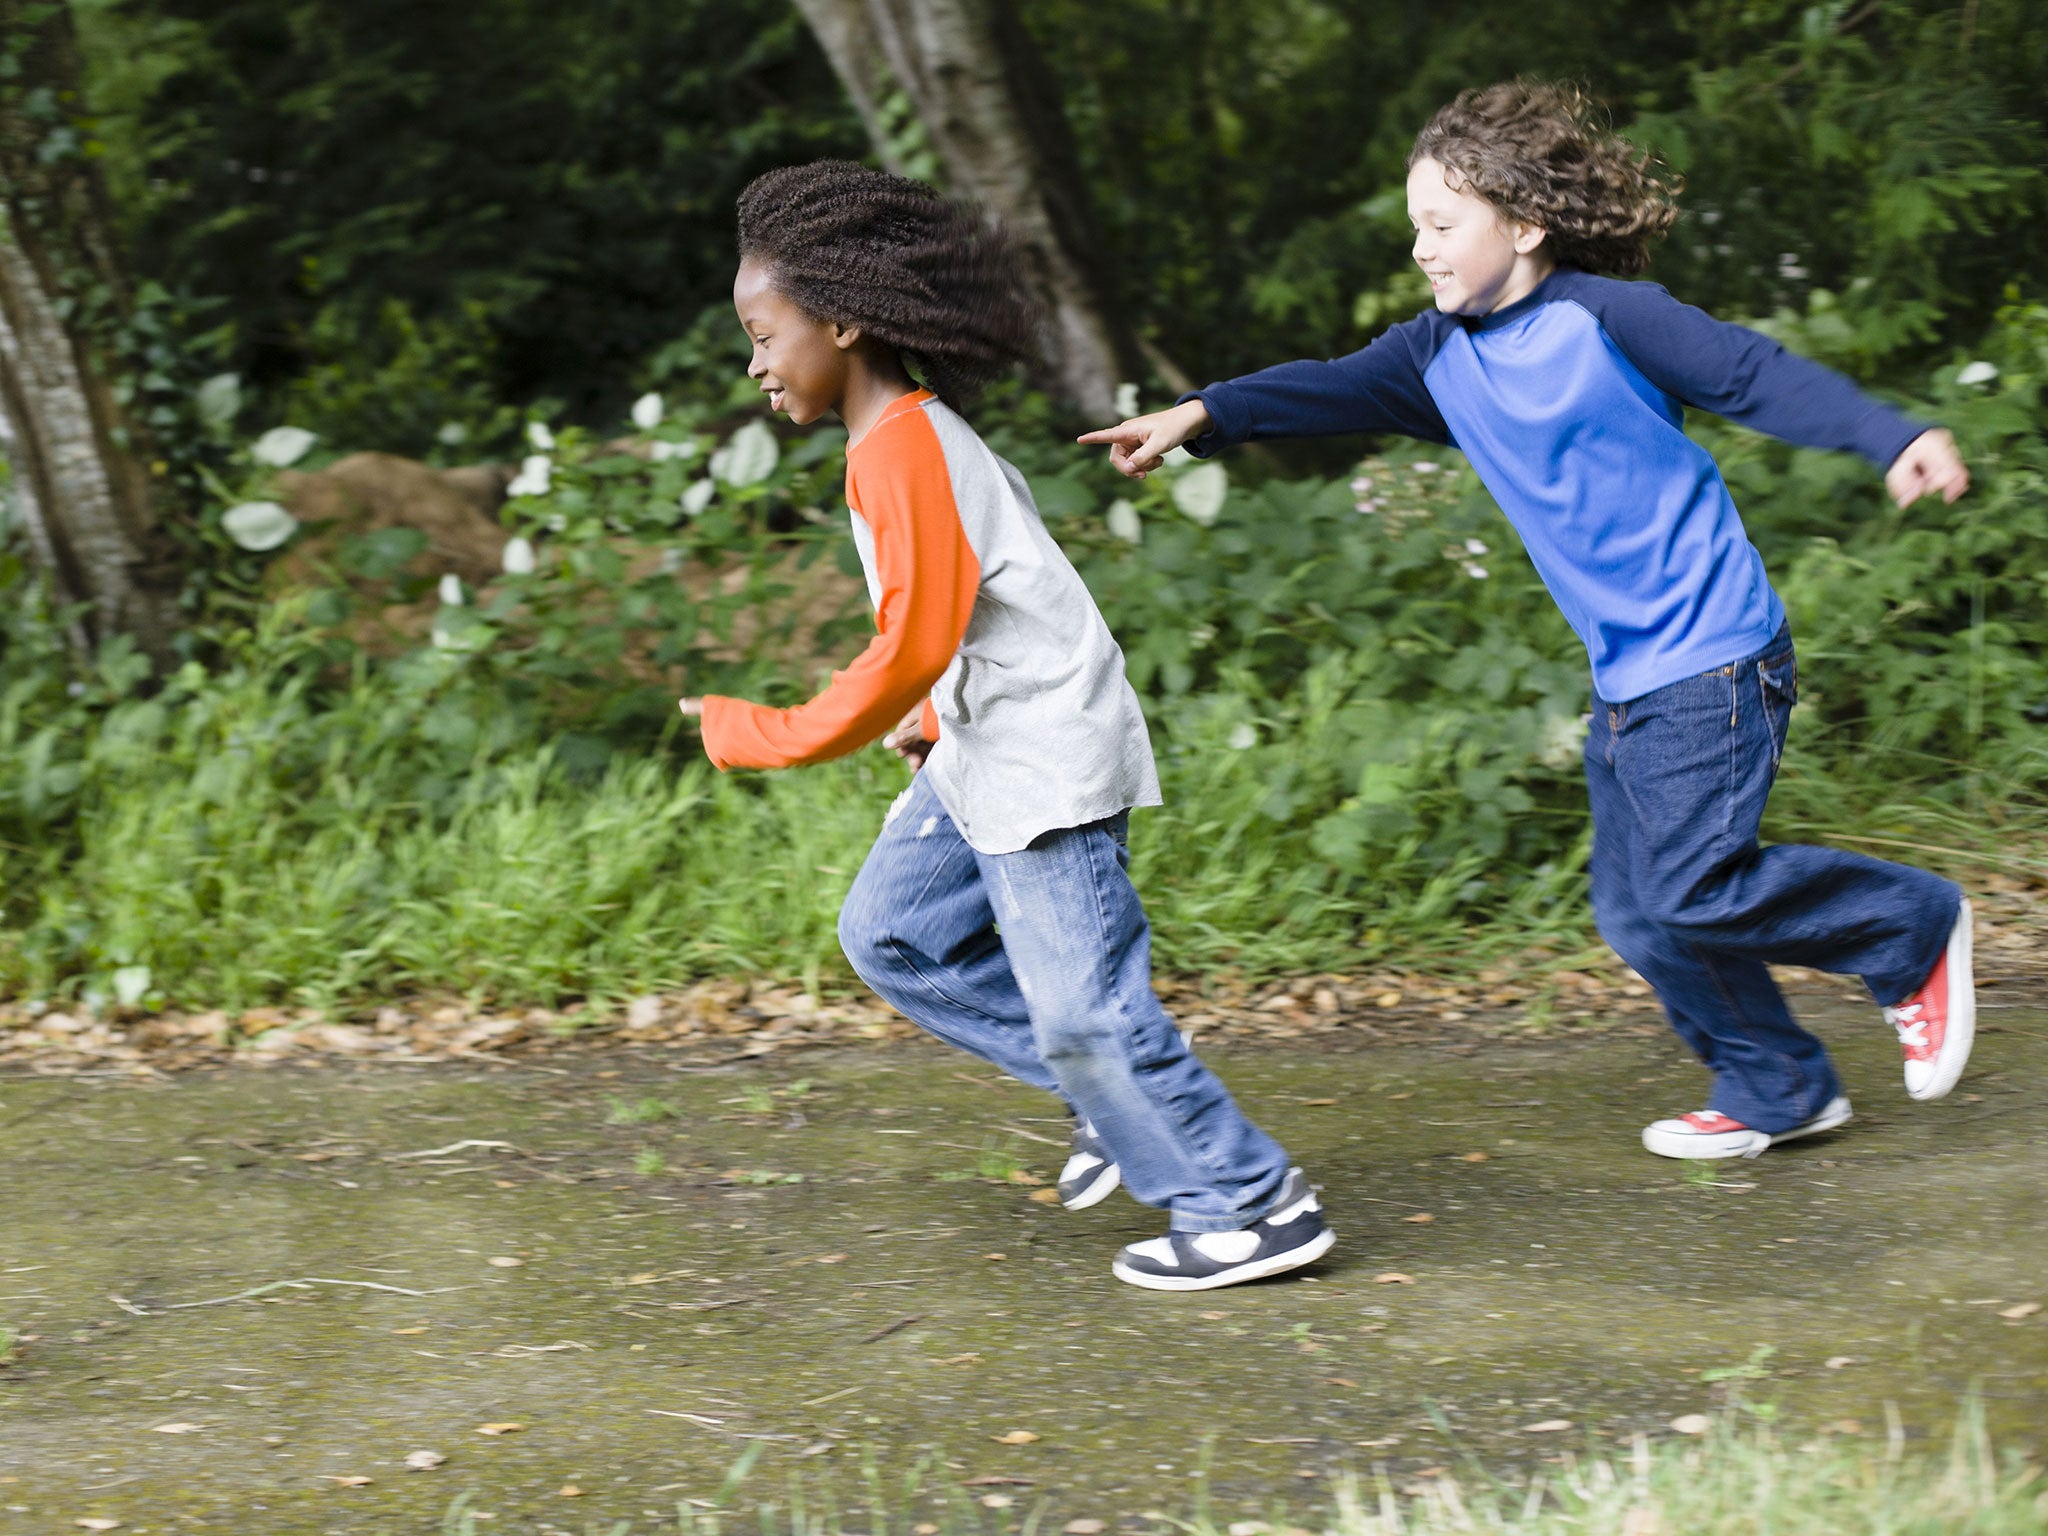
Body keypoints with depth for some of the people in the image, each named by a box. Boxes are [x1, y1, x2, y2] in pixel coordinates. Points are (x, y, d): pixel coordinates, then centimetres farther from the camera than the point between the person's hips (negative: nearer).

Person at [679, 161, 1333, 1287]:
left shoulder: (903, 448, -19)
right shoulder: (911, 436, 12)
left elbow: (913, 644, -24)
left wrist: (769, 738, -16)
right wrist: (935, 723, 20)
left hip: (1046, 761, -11)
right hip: (982, 752, 11)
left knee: (1081, 1006, -7)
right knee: (888, 934, 13)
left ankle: (1256, 1207, 3)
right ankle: (1113, 1097, 17)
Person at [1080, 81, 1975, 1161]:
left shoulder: (1604, 321, -13)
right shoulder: (1443, 352, 8)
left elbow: (1758, 375, -14)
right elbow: (1338, 390, 5)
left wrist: (1895, 441, -24)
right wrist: (1203, 416, -8)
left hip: (1712, 659, -8)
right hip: (1626, 675, 8)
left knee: (1688, 886, -13)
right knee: (1636, 915, 8)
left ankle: (1915, 929, 8)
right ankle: (1776, 1090, 23)